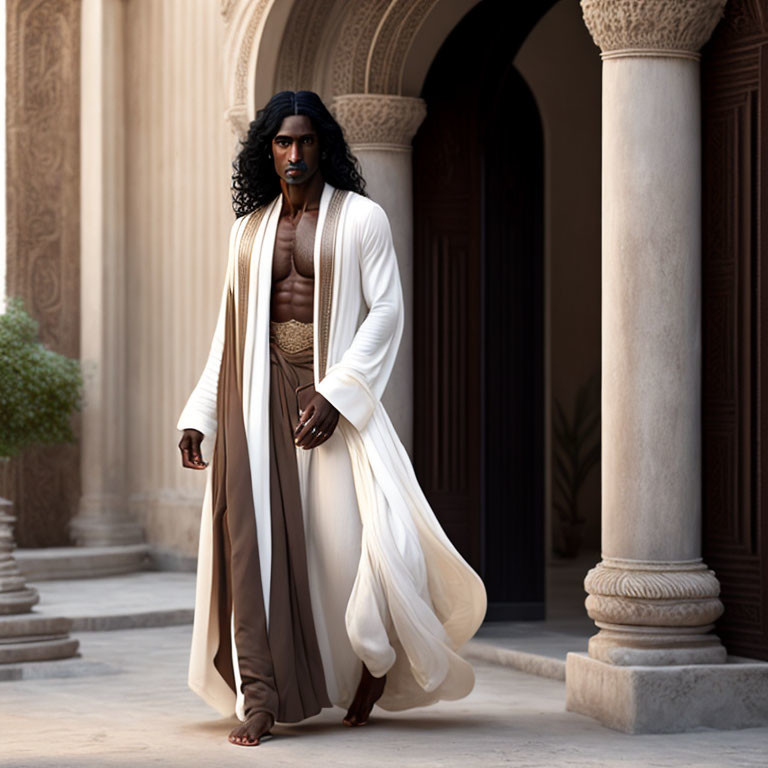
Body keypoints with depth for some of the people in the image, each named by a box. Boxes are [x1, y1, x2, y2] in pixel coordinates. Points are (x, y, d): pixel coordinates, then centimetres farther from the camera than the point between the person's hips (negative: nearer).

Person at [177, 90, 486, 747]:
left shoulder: (361, 219, 3)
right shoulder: (249, 228, 15)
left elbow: (387, 312, -4)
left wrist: (336, 392, -15)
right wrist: (199, 416, 11)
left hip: (331, 391, -3)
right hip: (260, 393, 3)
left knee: (348, 532, -9)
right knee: (253, 530, -10)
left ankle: (376, 659, 22)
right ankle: (260, 696, -11)